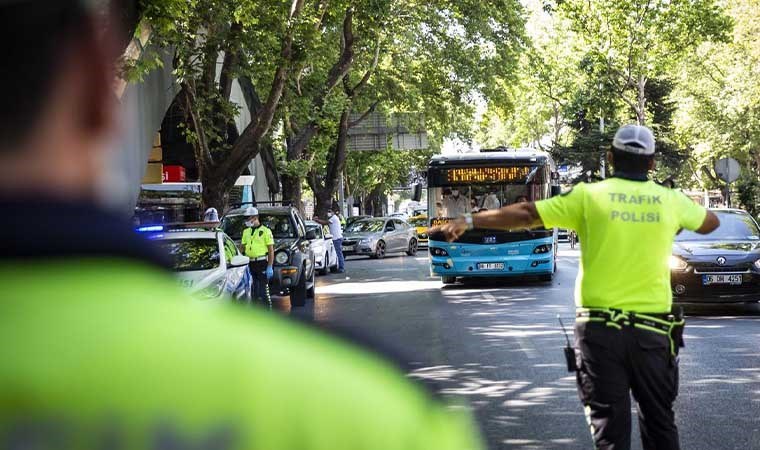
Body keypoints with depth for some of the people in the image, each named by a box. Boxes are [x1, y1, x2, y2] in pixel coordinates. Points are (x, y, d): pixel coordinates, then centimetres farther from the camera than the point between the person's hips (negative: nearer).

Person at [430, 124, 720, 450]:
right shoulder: (671, 201, 3)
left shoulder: (589, 196, -4)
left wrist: (468, 221, 3)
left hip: (600, 328, -1)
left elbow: (525, 215, -4)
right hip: (652, 330, 2)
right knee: (660, 421, 13)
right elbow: (711, 223, 22)